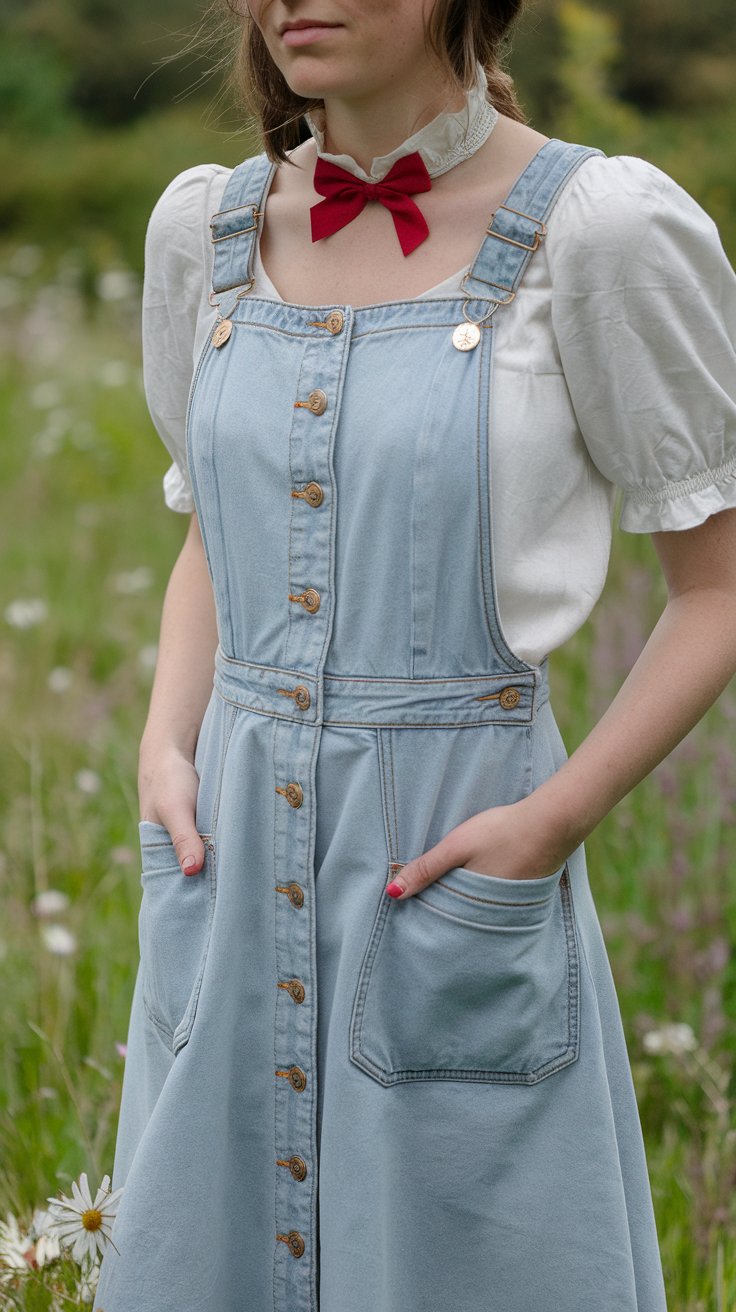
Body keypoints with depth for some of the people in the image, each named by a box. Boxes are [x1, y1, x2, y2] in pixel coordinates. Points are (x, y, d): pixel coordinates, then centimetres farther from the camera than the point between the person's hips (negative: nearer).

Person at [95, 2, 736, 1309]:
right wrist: (166, 747, 3)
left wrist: (552, 822, -13)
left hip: (462, 871, -4)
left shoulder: (599, 229, -10)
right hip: (233, 867, 5)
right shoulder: (209, 226, 6)